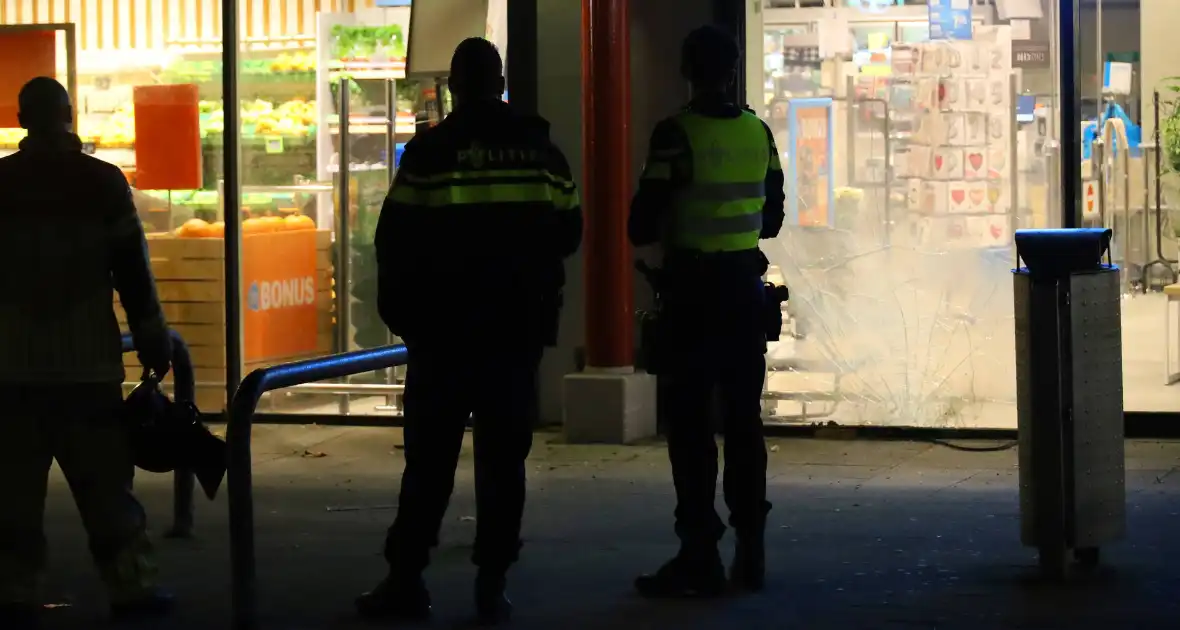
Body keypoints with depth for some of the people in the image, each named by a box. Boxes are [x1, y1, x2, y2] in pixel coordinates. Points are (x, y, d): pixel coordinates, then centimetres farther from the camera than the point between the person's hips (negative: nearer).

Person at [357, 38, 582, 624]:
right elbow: (567, 233, 9)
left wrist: (401, 314, 6)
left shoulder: (429, 151, -6)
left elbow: (397, 241, -6)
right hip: (519, 329, 2)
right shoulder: (540, 148, 4)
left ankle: (406, 579, 4)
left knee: (429, 456, 4)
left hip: (445, 329, -2)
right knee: (504, 458, 5)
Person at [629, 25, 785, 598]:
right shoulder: (758, 132, 5)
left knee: (690, 423, -2)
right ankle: (749, 552, 13)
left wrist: (661, 230, 11)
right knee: (743, 420, 10)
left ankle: (700, 558, -3)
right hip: (745, 284, 5)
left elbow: (642, 226, -11)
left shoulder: (677, 134, -12)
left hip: (692, 288, -5)